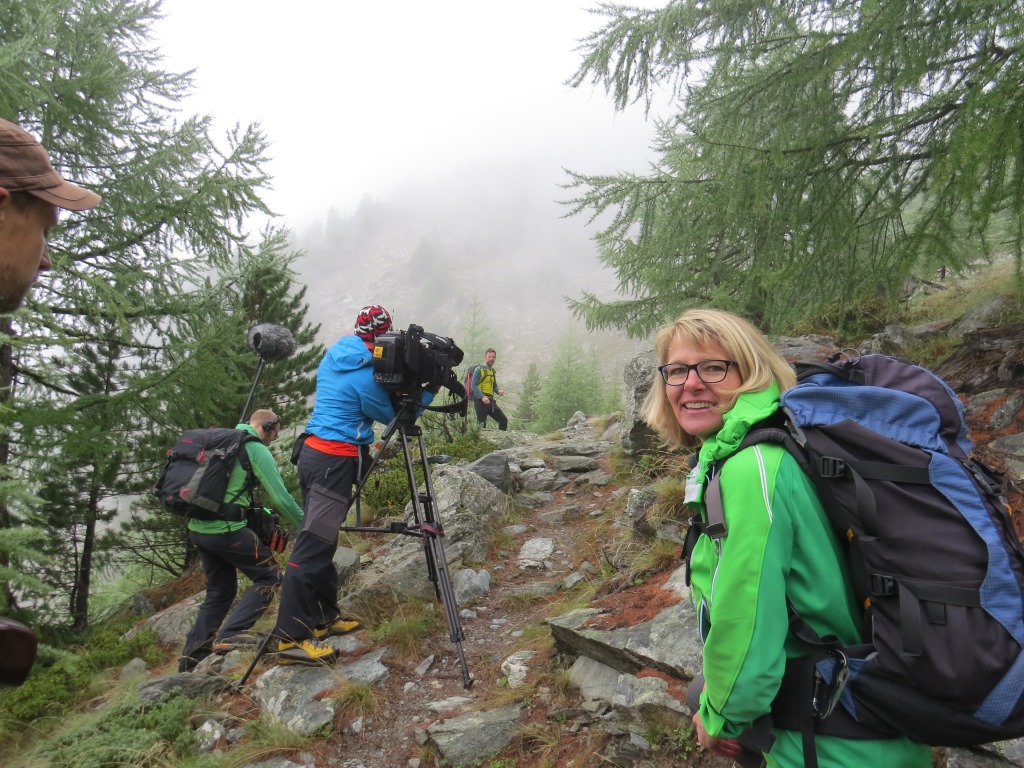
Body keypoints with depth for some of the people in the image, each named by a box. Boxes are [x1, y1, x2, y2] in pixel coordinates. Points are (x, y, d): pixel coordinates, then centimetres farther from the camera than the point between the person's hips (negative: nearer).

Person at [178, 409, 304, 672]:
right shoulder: (257, 450, -8)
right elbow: (281, 498, -9)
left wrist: (253, 508, 31)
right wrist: (307, 525, 4)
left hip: (197, 528, 8)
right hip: (226, 529, -8)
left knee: (220, 591, 21)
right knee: (269, 575, 6)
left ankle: (192, 657, 22)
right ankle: (230, 634, -6)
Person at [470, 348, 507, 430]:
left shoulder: (492, 371, 18)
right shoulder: (479, 369, -5)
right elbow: (474, 385, -13)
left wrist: (498, 391, 3)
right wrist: (482, 397, -25)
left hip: (490, 401, 7)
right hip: (480, 401, -7)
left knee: (503, 420, 3)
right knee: (481, 425, -7)